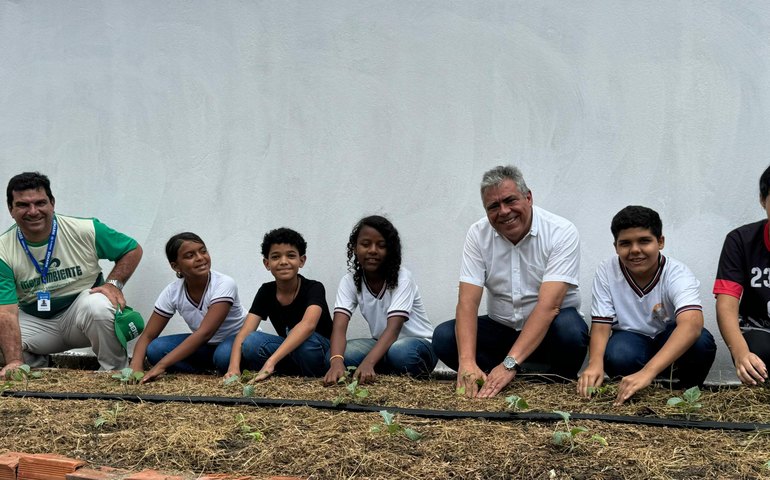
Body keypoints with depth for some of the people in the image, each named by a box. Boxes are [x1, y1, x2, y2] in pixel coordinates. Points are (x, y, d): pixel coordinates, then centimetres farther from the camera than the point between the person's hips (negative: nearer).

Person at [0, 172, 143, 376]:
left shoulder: (84, 231, -13)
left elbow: (133, 250, 0)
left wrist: (114, 284, -17)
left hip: (81, 312, -2)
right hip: (36, 323, 2)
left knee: (98, 304, -36)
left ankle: (116, 372, -12)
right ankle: (37, 366, 8)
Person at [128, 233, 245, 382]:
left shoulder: (224, 284, -26)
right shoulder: (172, 292, -12)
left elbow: (204, 333, -35)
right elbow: (147, 336, -10)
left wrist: (161, 366, -42)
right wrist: (136, 366, -33)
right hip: (207, 345, 5)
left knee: (225, 356, -39)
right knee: (155, 349, -20)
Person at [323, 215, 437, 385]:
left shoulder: (402, 278, -18)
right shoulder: (349, 281, -7)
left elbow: (393, 328, -30)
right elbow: (339, 326, -22)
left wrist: (368, 362, -49)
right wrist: (336, 362, -44)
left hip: (419, 343, -3)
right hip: (382, 345, 3)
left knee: (399, 351, -38)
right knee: (342, 353, -26)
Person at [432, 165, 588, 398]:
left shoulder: (561, 232, -19)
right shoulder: (478, 234, -8)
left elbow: (548, 305, -28)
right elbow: (467, 301, -16)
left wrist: (509, 364, -38)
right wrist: (467, 362, -34)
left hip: (547, 330, -2)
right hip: (501, 327, 3)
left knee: (570, 329, -36)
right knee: (444, 336, -20)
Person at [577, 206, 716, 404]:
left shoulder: (678, 274, -25)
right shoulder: (607, 271, -16)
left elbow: (691, 324, -43)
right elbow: (601, 325, -16)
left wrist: (647, 372, -58)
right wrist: (595, 364, -41)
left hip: (672, 343, 0)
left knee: (701, 342, -34)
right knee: (617, 356, -35)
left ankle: (690, 389, -4)